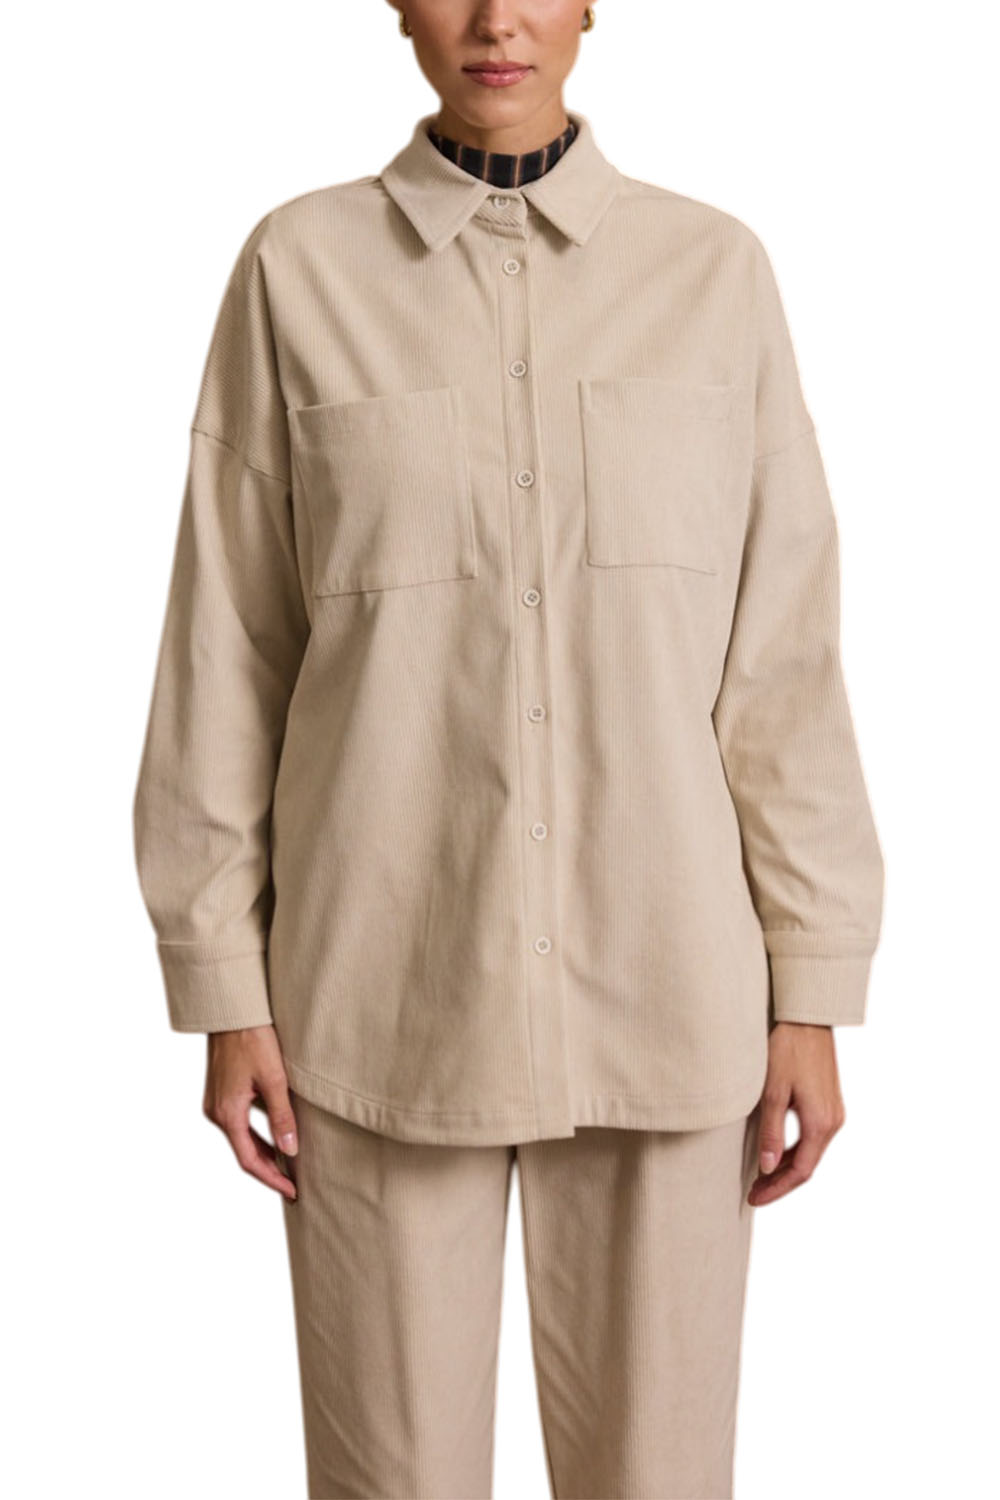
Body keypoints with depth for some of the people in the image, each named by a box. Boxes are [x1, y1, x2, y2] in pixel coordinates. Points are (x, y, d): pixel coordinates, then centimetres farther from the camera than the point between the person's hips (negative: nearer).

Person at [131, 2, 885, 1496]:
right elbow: (230, 644, 1)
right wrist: (225, 987, -1)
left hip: (658, 977, 1)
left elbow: (785, 649, 1)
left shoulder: (715, 269, 2)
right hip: (387, 982, 0)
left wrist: (812, 993, -2)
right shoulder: (299, 268, 0)